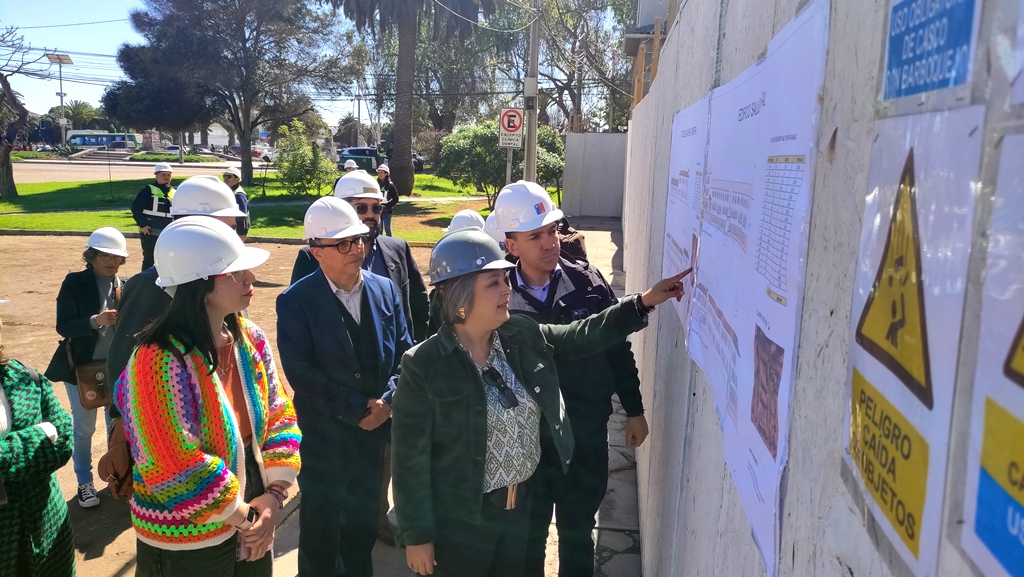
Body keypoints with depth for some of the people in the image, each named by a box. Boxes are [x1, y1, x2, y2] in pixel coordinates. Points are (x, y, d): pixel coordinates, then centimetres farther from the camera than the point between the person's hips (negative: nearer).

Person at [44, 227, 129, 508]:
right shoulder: (74, 283, -11)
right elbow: (63, 326, -16)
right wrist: (95, 320, -31)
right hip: (82, 367, -2)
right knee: (84, 428, 11)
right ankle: (85, 482, 27)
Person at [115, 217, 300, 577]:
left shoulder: (250, 339, -3)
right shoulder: (159, 361, -24)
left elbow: (280, 416, 2)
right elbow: (177, 470, -25)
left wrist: (273, 497, -8)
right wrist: (246, 516, -13)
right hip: (186, 545, -6)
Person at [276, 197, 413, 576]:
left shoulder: (385, 289, 1)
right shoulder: (296, 301, -12)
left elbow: (405, 351, 2)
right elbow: (301, 372, -17)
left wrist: (387, 401, -13)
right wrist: (357, 409, -18)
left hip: (376, 431, 4)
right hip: (324, 437, -4)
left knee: (364, 528, 20)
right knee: (320, 534, 12)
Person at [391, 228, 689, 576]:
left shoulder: (522, 335, -5)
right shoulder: (423, 366, -20)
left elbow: (581, 337, 8)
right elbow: (410, 459, -15)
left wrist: (643, 302, -2)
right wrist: (416, 535, -11)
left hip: (521, 506, 5)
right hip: (459, 521, -5)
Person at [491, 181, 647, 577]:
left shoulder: (587, 281, -9)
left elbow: (618, 347, 1)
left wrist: (634, 410, 6)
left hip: (586, 433, 1)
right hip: (526, 438, -1)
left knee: (578, 534, 21)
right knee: (528, 536, 19)